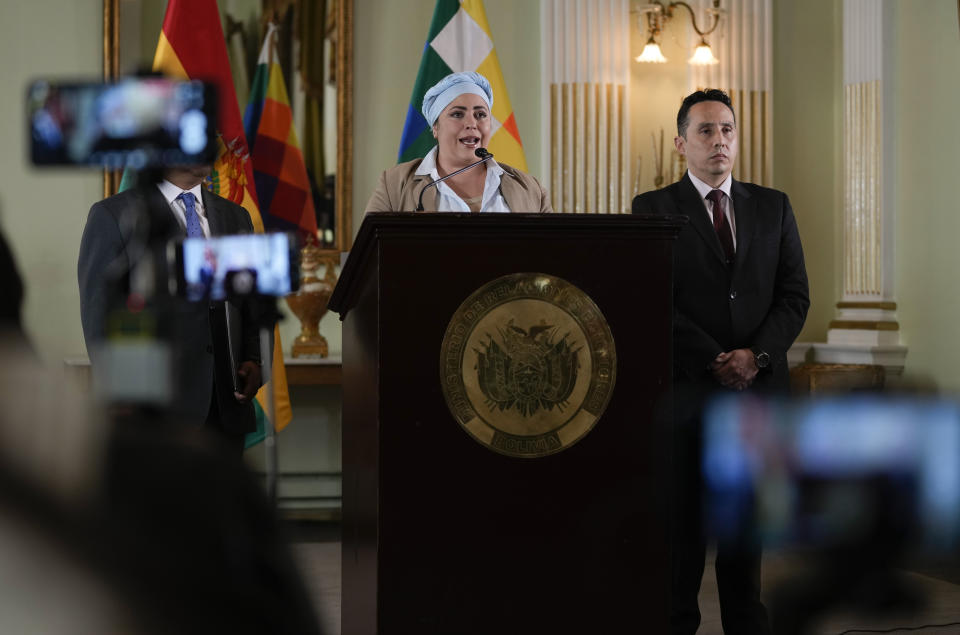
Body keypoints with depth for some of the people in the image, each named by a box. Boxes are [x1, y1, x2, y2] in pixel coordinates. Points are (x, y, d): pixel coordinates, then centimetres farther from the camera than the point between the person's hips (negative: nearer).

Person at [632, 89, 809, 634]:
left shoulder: (774, 207, 12)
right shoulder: (653, 210, 1)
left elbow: (795, 296, 6)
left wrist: (756, 355, -10)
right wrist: (716, 362, -13)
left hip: (759, 387, 3)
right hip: (686, 388, -3)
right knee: (682, 523, 5)